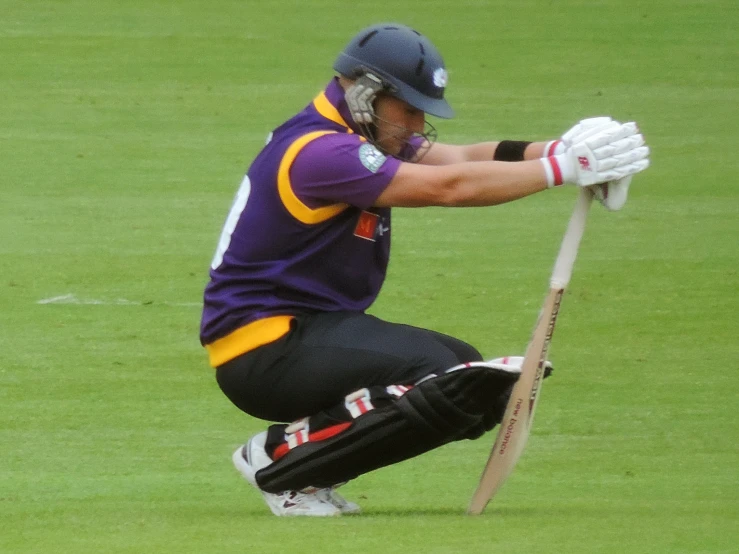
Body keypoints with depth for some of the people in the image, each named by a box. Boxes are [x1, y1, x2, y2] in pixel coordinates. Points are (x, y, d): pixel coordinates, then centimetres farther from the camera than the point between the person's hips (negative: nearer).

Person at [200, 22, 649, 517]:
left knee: (482, 388, 5)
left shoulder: (364, 136, 11)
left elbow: (460, 158, -1)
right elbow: (450, 186, -26)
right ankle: (279, 457, -13)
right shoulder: (319, 152, -21)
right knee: (438, 378, -26)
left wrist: (552, 151, -18)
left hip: (317, 329, 11)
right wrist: (561, 167, -24)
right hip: (262, 351, -11)